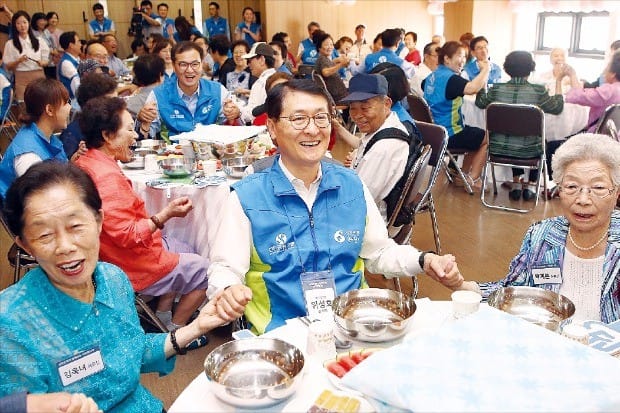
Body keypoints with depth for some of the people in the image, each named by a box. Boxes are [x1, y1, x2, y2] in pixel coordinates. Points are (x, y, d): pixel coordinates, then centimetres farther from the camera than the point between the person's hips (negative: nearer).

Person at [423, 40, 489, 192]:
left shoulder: (432, 76, 8)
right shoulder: (450, 78, -21)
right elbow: (472, 88, -38)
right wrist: (485, 69, -22)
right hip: (449, 135, -10)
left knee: (478, 136, 28)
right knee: (487, 138, 8)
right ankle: (472, 179, 8)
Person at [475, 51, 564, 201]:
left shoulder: (496, 89, -9)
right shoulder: (538, 91, -14)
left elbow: (480, 102, 13)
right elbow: (557, 108, 4)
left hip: (498, 149, 2)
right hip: (527, 152, -2)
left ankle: (516, 183, 37)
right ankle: (531, 184, 31)